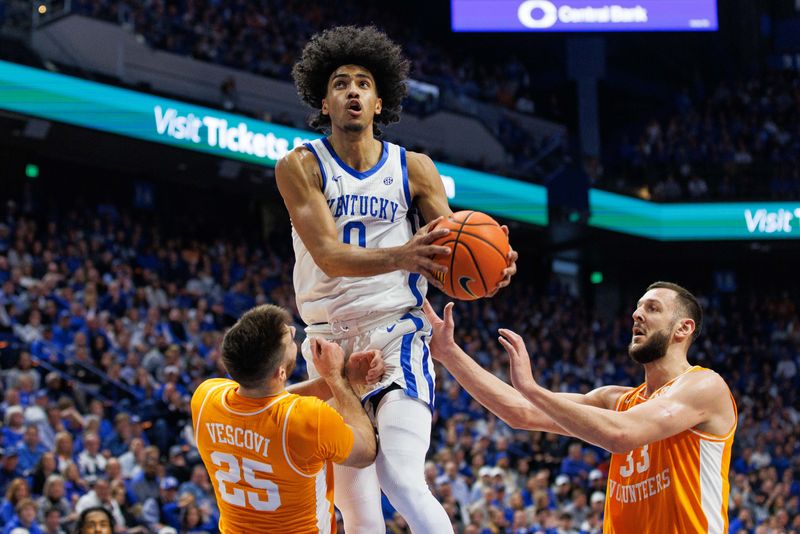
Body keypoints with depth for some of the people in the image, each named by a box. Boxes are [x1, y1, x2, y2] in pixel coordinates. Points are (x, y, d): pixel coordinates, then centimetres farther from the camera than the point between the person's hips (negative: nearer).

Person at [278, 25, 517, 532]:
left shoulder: (414, 168, 4)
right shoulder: (301, 167, -2)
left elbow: (454, 250, -1)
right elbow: (330, 256, -15)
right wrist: (401, 256, -34)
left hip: (398, 335, -1)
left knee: (403, 481, -22)